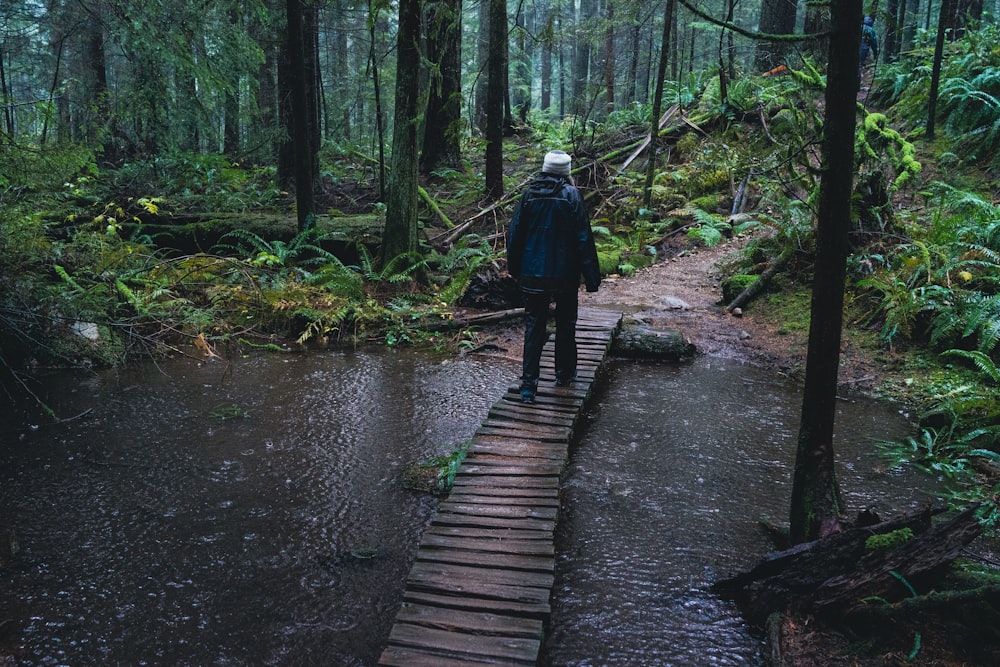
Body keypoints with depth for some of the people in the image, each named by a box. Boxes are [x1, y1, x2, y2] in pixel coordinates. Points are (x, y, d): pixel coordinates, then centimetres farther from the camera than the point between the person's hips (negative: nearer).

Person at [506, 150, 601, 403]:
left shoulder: (529, 194, 1)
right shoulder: (571, 195, -7)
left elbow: (514, 233, 6)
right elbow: (583, 238, -10)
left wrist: (514, 268, 18)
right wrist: (592, 276, -5)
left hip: (532, 274, 2)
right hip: (564, 275, -2)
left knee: (534, 326, 6)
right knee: (565, 323, 16)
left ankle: (529, 384, 1)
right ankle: (564, 373, 29)